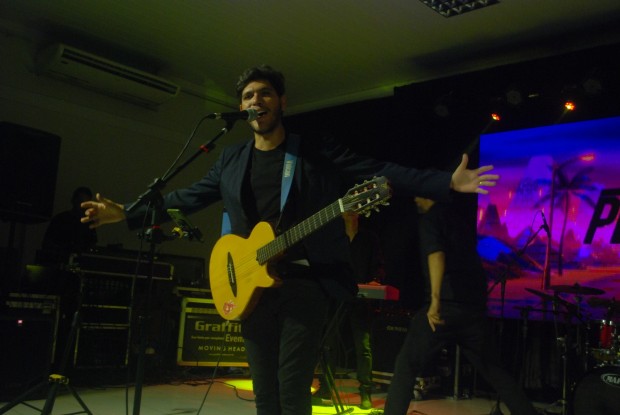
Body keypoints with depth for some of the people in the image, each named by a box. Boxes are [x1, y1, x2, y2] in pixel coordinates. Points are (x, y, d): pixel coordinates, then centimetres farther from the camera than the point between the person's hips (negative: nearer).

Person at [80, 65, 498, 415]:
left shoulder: (317, 151, 0)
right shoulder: (231, 160, 12)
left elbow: (383, 171, -5)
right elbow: (187, 197, 17)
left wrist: (449, 182, -13)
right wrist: (128, 213, 11)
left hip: (304, 281, -4)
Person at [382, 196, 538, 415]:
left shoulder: (430, 218, -1)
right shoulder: (459, 218, 22)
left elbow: (436, 253, -19)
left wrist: (435, 298, -27)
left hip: (446, 304, -7)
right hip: (474, 305, 7)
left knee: (406, 366, 0)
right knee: (493, 369, 19)